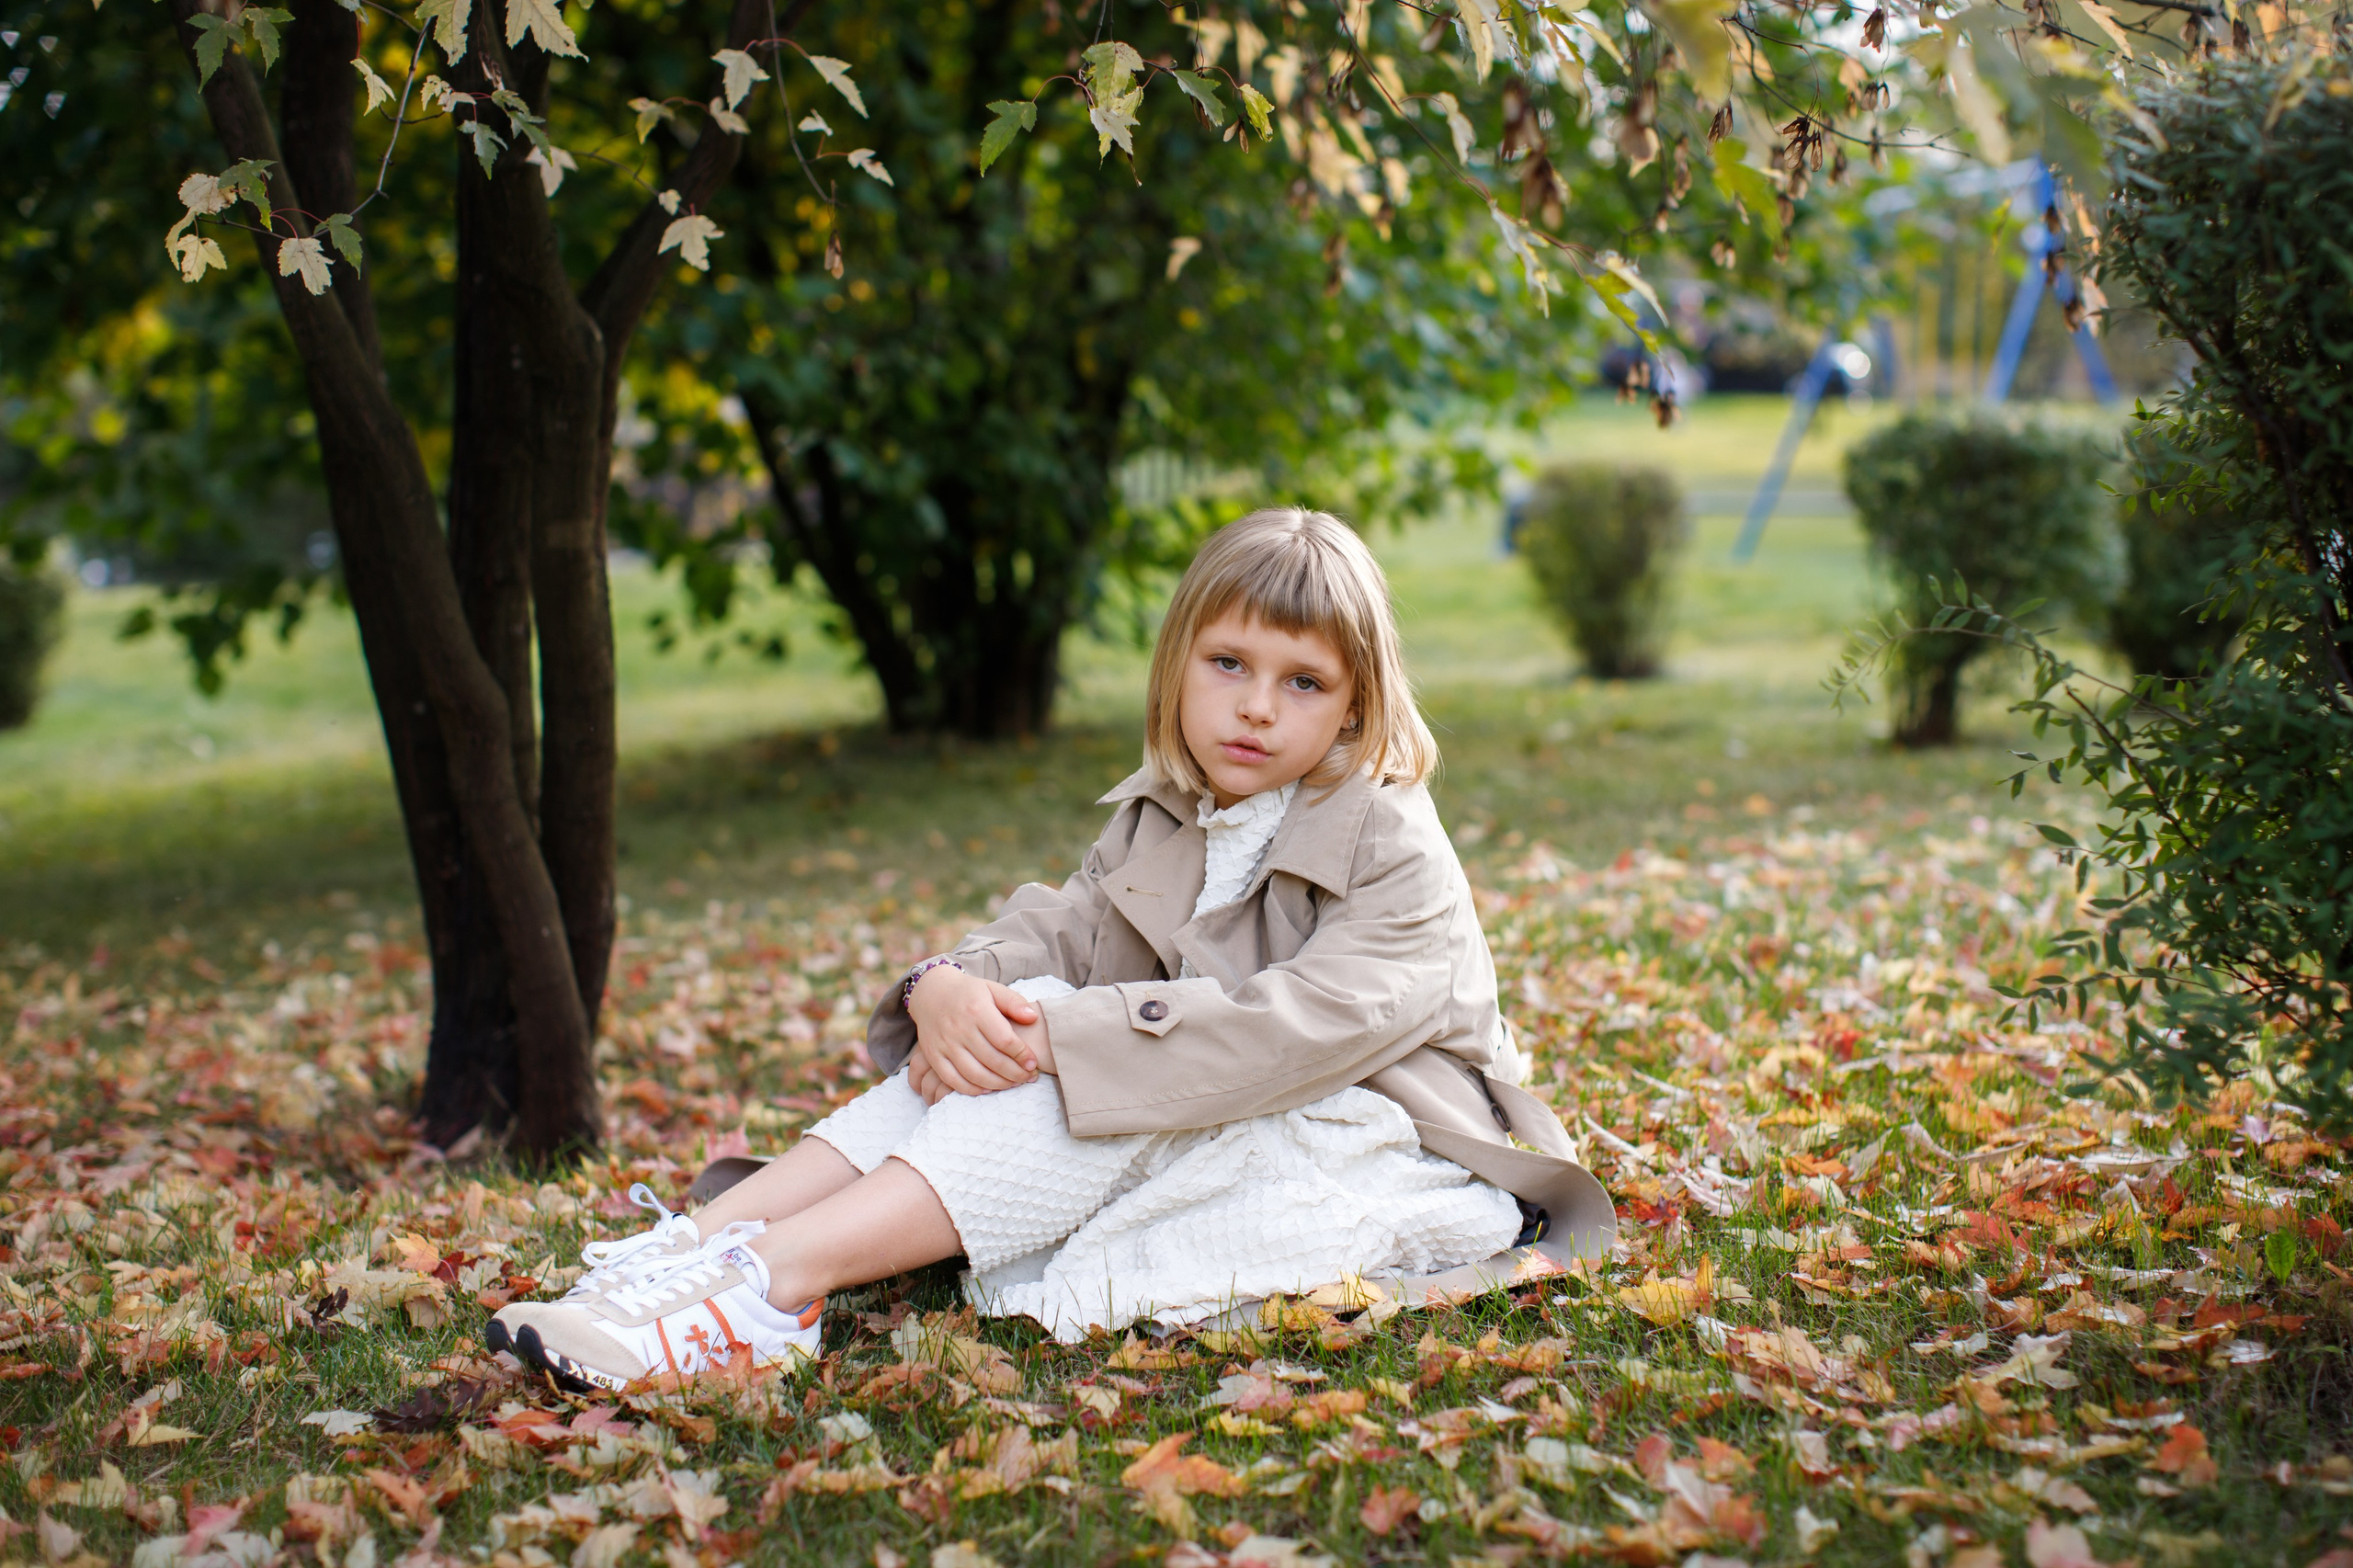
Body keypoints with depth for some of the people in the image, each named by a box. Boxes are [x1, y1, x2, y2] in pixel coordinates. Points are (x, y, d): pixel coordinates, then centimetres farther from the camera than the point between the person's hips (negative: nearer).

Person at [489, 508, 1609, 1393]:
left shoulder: (1395, 852, -15)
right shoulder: (1158, 824, 9)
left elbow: (1307, 1026, -30)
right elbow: (1059, 933, -2)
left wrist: (1070, 1038, -35)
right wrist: (949, 988, -27)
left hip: (1370, 1141, -6)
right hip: (1181, 1129, 7)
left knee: (1103, 1077, -31)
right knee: (1001, 1034, -17)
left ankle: (771, 1286, -42)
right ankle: (704, 1240, -29)